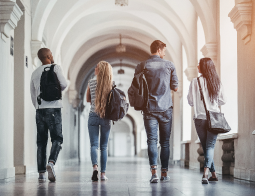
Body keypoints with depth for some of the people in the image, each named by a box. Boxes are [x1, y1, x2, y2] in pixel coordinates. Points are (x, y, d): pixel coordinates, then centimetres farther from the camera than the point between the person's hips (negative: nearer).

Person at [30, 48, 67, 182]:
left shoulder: (35, 73, 16)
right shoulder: (55, 68, 1)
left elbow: (33, 95, 18)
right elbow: (63, 84, -11)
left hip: (39, 109, 4)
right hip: (53, 108, -4)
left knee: (41, 141, 6)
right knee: (57, 138, 0)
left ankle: (41, 172, 0)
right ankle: (51, 162, -25)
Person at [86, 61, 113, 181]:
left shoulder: (91, 82, -1)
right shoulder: (111, 84, -1)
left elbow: (88, 99, 10)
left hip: (93, 116, -1)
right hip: (106, 117, 1)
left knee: (94, 144, -1)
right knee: (104, 146, 8)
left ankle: (95, 167, -24)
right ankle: (103, 173, 7)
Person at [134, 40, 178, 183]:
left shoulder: (142, 66, 1)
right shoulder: (169, 65, 1)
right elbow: (175, 87, 5)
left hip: (149, 109, 0)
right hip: (166, 108, 0)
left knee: (152, 140, -3)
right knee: (165, 141, 9)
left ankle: (154, 171, -17)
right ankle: (164, 173, 12)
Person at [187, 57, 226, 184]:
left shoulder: (195, 82, -6)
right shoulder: (217, 83, 3)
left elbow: (190, 101, -3)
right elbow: (222, 101, 8)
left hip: (200, 118, -1)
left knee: (205, 146, 12)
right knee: (210, 146, -1)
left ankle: (213, 174, 17)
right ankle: (206, 171, -22)